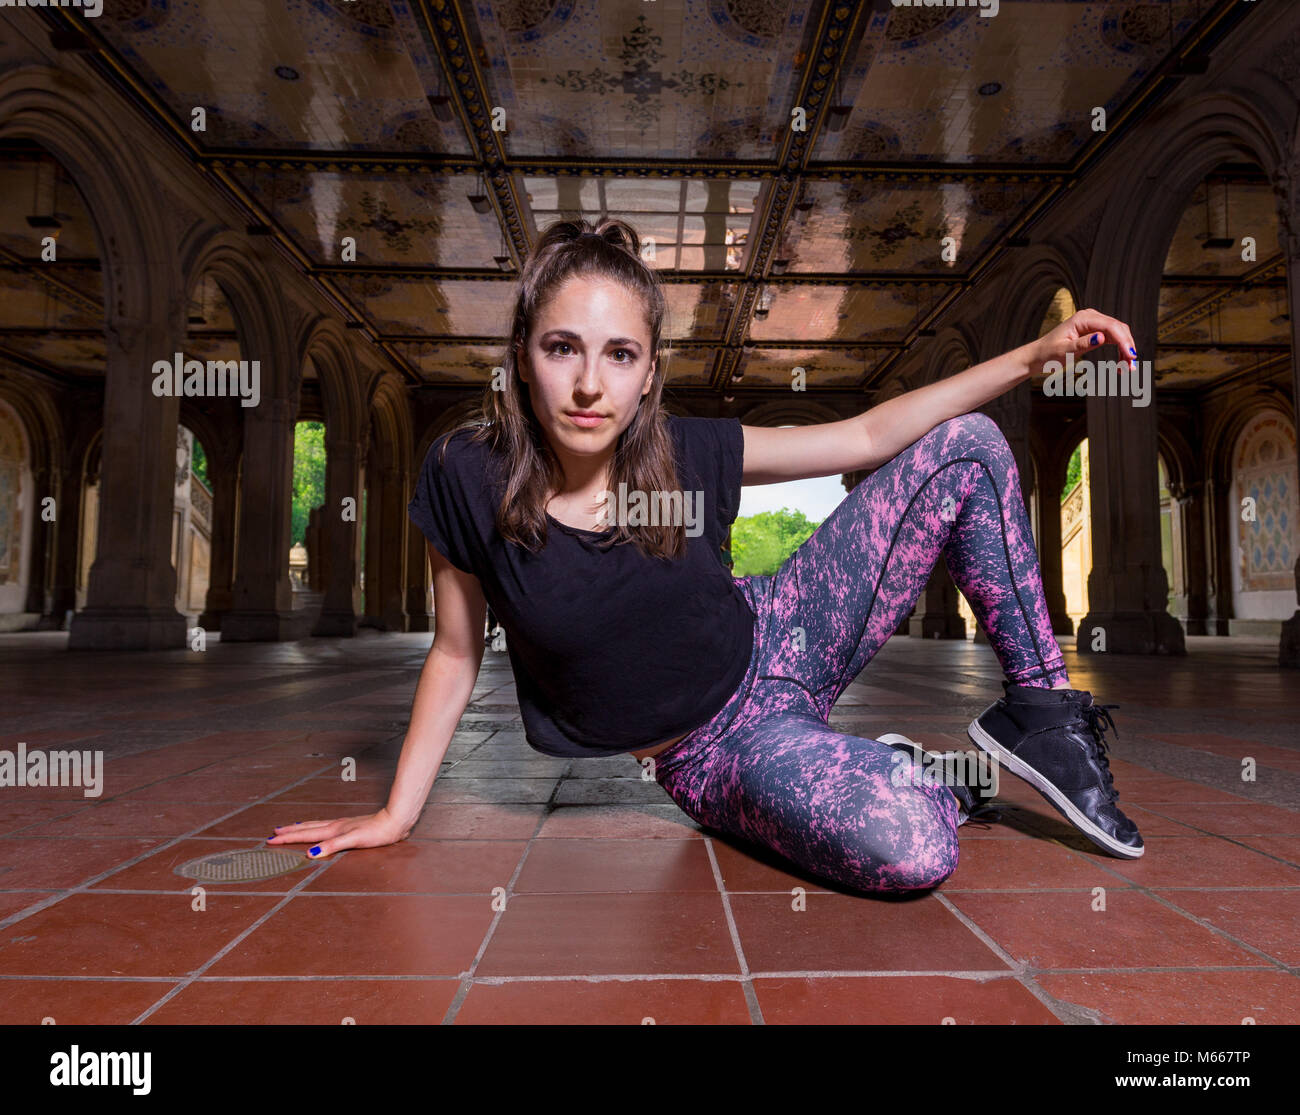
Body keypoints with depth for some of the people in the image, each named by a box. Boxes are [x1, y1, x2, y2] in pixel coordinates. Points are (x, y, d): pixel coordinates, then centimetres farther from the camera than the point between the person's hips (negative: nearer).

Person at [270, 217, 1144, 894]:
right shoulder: (468, 476, -18)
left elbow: (867, 435, -4)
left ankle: (1040, 713, 6)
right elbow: (456, 654, -5)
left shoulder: (686, 455, -14)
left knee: (966, 446, -6)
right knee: (908, 853, -34)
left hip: (777, 646, 4)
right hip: (717, 753, -3)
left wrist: (1035, 356, -7)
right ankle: (904, 774, 4)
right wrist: (397, 814, -1)